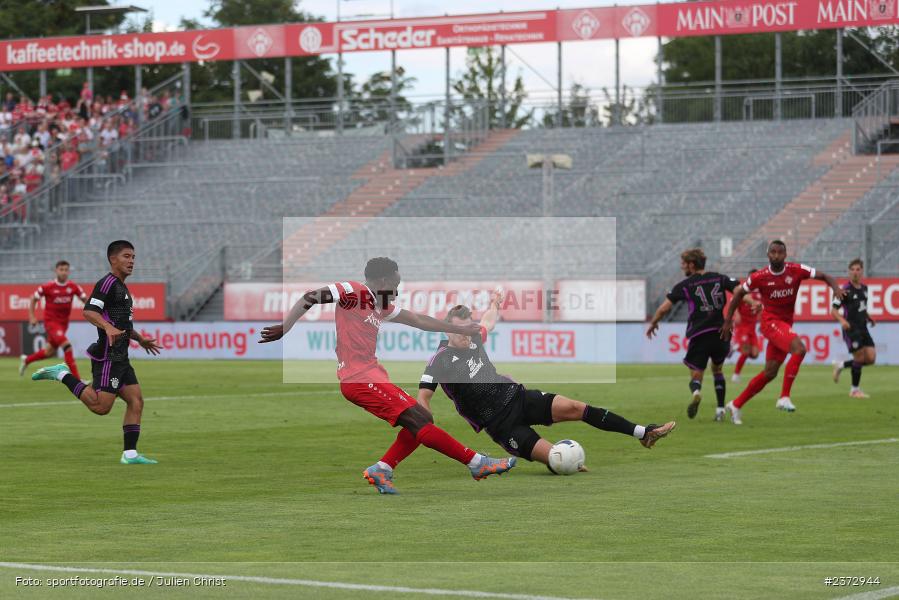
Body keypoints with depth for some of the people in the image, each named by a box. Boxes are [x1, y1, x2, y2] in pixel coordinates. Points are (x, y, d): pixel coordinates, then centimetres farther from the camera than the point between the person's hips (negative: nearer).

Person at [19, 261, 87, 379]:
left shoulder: (73, 287, -3)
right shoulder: (47, 287, -12)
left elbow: (85, 299, 6)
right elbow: (33, 299, 0)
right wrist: (32, 317, -6)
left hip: (63, 323, 6)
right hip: (51, 321, -6)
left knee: (50, 352, 17)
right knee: (66, 345, -24)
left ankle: (26, 360, 44)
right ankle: (76, 378, -21)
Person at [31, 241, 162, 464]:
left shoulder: (121, 287, 21)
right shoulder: (108, 283, -11)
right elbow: (89, 311, -25)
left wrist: (140, 339, 39)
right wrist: (108, 328, -39)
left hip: (120, 358, 10)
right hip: (108, 356, -10)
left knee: (136, 401, 2)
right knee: (101, 406, -13)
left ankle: (130, 454, 3)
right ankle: (62, 375, 0)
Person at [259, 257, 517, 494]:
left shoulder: (383, 306, 20)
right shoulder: (354, 291, -6)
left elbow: (419, 320, 29)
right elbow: (310, 297, -10)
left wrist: (460, 329, 32)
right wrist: (283, 328, -19)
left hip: (371, 375, 10)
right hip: (359, 378, -10)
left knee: (422, 420, 8)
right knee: (419, 422, -12)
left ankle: (381, 470, 4)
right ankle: (477, 463, -12)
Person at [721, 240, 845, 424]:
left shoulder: (796, 270, -4)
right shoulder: (760, 277, -9)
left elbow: (824, 276, -2)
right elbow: (739, 293, 6)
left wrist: (835, 287, -23)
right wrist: (728, 320, 6)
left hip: (786, 324, 5)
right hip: (771, 321, -5)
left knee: (770, 373, 7)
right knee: (799, 348, -28)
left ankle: (736, 405, 20)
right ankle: (784, 397, -24)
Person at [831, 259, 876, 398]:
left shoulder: (864, 288, 12)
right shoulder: (846, 290, -9)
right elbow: (834, 310, -12)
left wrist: (868, 318, 12)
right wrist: (842, 320, -29)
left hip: (863, 328, 7)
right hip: (851, 329, -7)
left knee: (871, 358, -1)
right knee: (860, 357, -10)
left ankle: (841, 365, 20)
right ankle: (854, 390, 5)